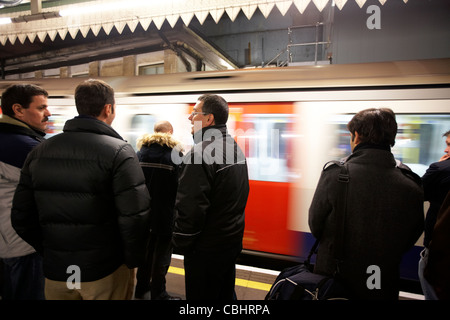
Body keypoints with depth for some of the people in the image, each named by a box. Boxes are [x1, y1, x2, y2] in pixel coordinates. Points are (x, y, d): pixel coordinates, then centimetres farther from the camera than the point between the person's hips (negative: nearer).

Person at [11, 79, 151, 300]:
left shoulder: (39, 151, 1)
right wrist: (133, 261, -7)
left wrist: (49, 250, 13)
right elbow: (135, 217, -23)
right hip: (106, 273, -4)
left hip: (55, 272, 4)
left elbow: (21, 217, 3)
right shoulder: (119, 151, -16)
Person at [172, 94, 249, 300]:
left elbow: (190, 207, -26)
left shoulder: (200, 153, -22)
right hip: (232, 242, 9)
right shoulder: (236, 149, 8)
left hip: (206, 248, -9)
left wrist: (181, 243, -11)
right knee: (225, 294, 23)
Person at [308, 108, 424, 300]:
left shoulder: (334, 174, -21)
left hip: (334, 276, -2)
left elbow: (315, 226, -8)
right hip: (384, 287, 2)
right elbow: (411, 238, 2)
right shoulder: (412, 187, -13)